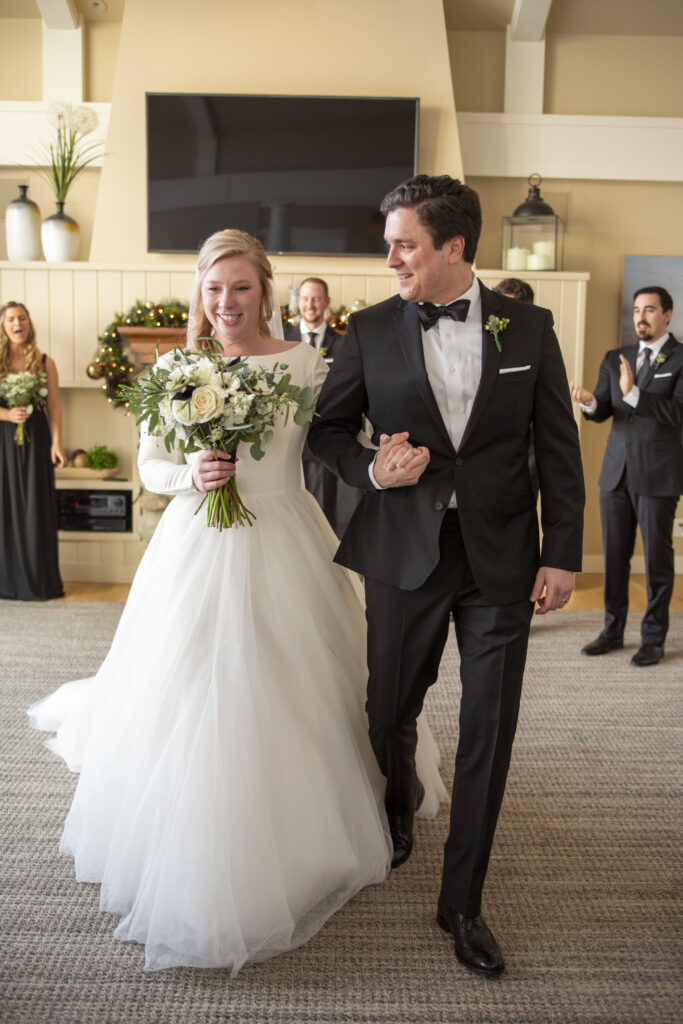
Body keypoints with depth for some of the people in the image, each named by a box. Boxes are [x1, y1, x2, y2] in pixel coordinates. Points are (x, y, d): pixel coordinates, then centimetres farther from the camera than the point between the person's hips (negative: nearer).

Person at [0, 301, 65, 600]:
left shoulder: (44, 362, 6)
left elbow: (54, 406, 3)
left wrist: (56, 442, -5)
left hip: (35, 441, 0)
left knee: (35, 508, 1)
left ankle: (38, 580, 8)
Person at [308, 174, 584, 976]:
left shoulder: (528, 328, 0)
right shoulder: (371, 329, 0)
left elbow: (559, 449, 2)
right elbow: (327, 425, 8)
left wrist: (562, 554, -2)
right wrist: (369, 470, -12)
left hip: (501, 556, 0)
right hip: (404, 553, 1)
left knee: (488, 733, 5)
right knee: (390, 712, 14)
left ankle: (462, 902, 25)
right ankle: (398, 813, 51)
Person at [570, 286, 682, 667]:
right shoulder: (616, 359, 11)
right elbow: (602, 412, 6)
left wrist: (633, 393, -27)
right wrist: (589, 401, -17)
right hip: (616, 471, 4)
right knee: (615, 555, 10)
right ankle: (613, 631, 22)